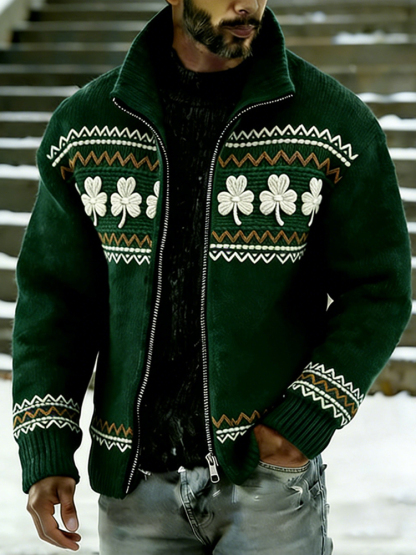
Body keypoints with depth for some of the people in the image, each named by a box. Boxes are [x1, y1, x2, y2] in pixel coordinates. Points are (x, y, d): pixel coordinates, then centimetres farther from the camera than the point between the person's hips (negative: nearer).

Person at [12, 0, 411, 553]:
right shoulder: (84, 124, -1)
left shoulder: (338, 123, -6)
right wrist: (44, 450, -3)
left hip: (270, 467, -2)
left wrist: (309, 417, -13)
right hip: (136, 480, 2)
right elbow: (56, 295, 4)